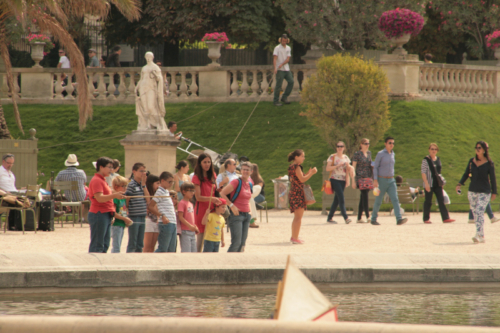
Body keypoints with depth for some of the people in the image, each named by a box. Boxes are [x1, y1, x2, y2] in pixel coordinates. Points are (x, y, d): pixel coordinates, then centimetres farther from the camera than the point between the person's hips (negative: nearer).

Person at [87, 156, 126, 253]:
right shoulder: (96, 181, -12)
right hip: (99, 215, -10)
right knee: (97, 245, -12)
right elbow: (99, 198, -25)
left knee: (104, 245, 10)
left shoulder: (102, 180, 21)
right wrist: (114, 195, -37)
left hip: (106, 215, 10)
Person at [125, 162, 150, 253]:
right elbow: (126, 200, -9)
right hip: (134, 217, -7)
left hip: (142, 217, 7)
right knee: (132, 244, -3)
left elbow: (147, 200, 1)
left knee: (140, 245, 11)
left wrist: (143, 185, -1)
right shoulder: (131, 185, -9)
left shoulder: (142, 185, 12)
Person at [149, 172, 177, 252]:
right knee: (162, 249, -9)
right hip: (166, 224, -9)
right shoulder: (160, 192, -8)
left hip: (173, 224, 9)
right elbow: (150, 206, -16)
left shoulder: (167, 192, 19)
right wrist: (162, 216, -20)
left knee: (171, 249, 8)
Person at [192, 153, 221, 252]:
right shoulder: (197, 178, -6)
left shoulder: (212, 175, 11)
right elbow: (198, 197, -13)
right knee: (200, 238, -4)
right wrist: (211, 198, -29)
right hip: (201, 209, -5)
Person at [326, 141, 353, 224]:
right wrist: (337, 166, -18)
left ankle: (330, 218, 14)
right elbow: (328, 168, -9)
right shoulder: (332, 157, -2)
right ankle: (345, 218, -21)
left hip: (342, 180, 6)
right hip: (335, 179, -6)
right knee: (341, 199, -15)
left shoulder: (346, 157, 12)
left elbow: (348, 169, 17)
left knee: (337, 199, 6)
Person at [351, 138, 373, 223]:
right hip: (361, 178, -6)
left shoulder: (369, 153, 14)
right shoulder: (357, 154, -5)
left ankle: (359, 218, 10)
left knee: (363, 199, 7)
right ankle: (368, 217, -22)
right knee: (365, 197, -16)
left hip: (369, 177, 6)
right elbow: (353, 167, -6)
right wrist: (353, 181, -9)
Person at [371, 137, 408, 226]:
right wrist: (375, 180, -15)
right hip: (382, 180, -5)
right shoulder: (380, 154, -5)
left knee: (395, 199, -11)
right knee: (378, 201, 3)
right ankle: (373, 219, 19)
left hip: (391, 180, 5)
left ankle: (399, 219, -23)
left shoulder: (393, 154, 12)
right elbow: (375, 167, -7)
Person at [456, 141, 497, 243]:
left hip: (484, 192, -5)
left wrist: (494, 192, 4)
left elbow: (492, 178, 2)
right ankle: (482, 236, 14)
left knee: (479, 212, -17)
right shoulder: (471, 161, 8)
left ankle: (479, 236, -24)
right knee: (475, 213, 6)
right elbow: (466, 174, 14)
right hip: (472, 191, 5)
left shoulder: (489, 164, -4)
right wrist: (459, 184, 0)